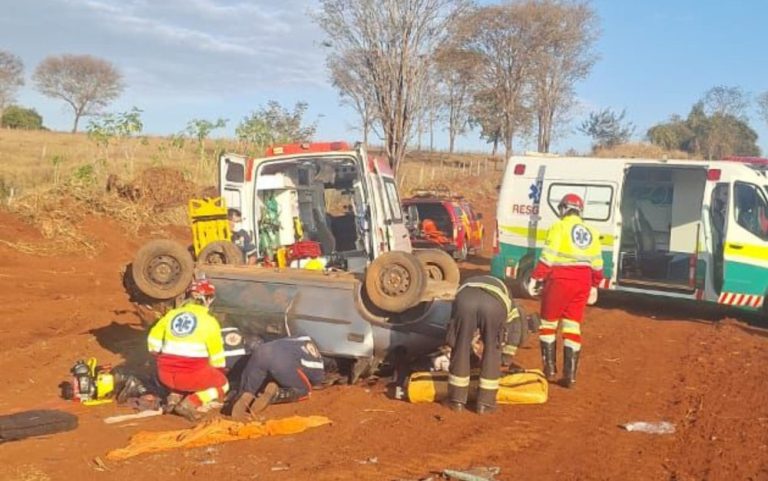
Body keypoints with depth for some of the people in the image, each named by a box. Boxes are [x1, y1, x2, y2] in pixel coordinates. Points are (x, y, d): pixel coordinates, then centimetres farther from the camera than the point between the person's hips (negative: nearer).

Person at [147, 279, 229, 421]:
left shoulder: (171, 314, 7)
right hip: (193, 374, -5)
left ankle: (175, 395, 7)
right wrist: (220, 372, 21)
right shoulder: (209, 321, -4)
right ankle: (189, 403, -4)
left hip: (166, 375, 5)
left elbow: (153, 341, 11)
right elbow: (216, 355, 2)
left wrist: (162, 361, 27)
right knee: (223, 384, 19)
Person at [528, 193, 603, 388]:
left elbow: (548, 257, -12)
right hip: (582, 282, 5)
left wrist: (535, 278, -9)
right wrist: (594, 286, 25)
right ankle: (570, 375, 5)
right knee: (572, 327, 8)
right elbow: (597, 264, 14)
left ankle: (550, 369, 13)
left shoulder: (559, 227, -4)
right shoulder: (591, 232, 13)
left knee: (548, 323, 11)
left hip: (560, 280, -5)